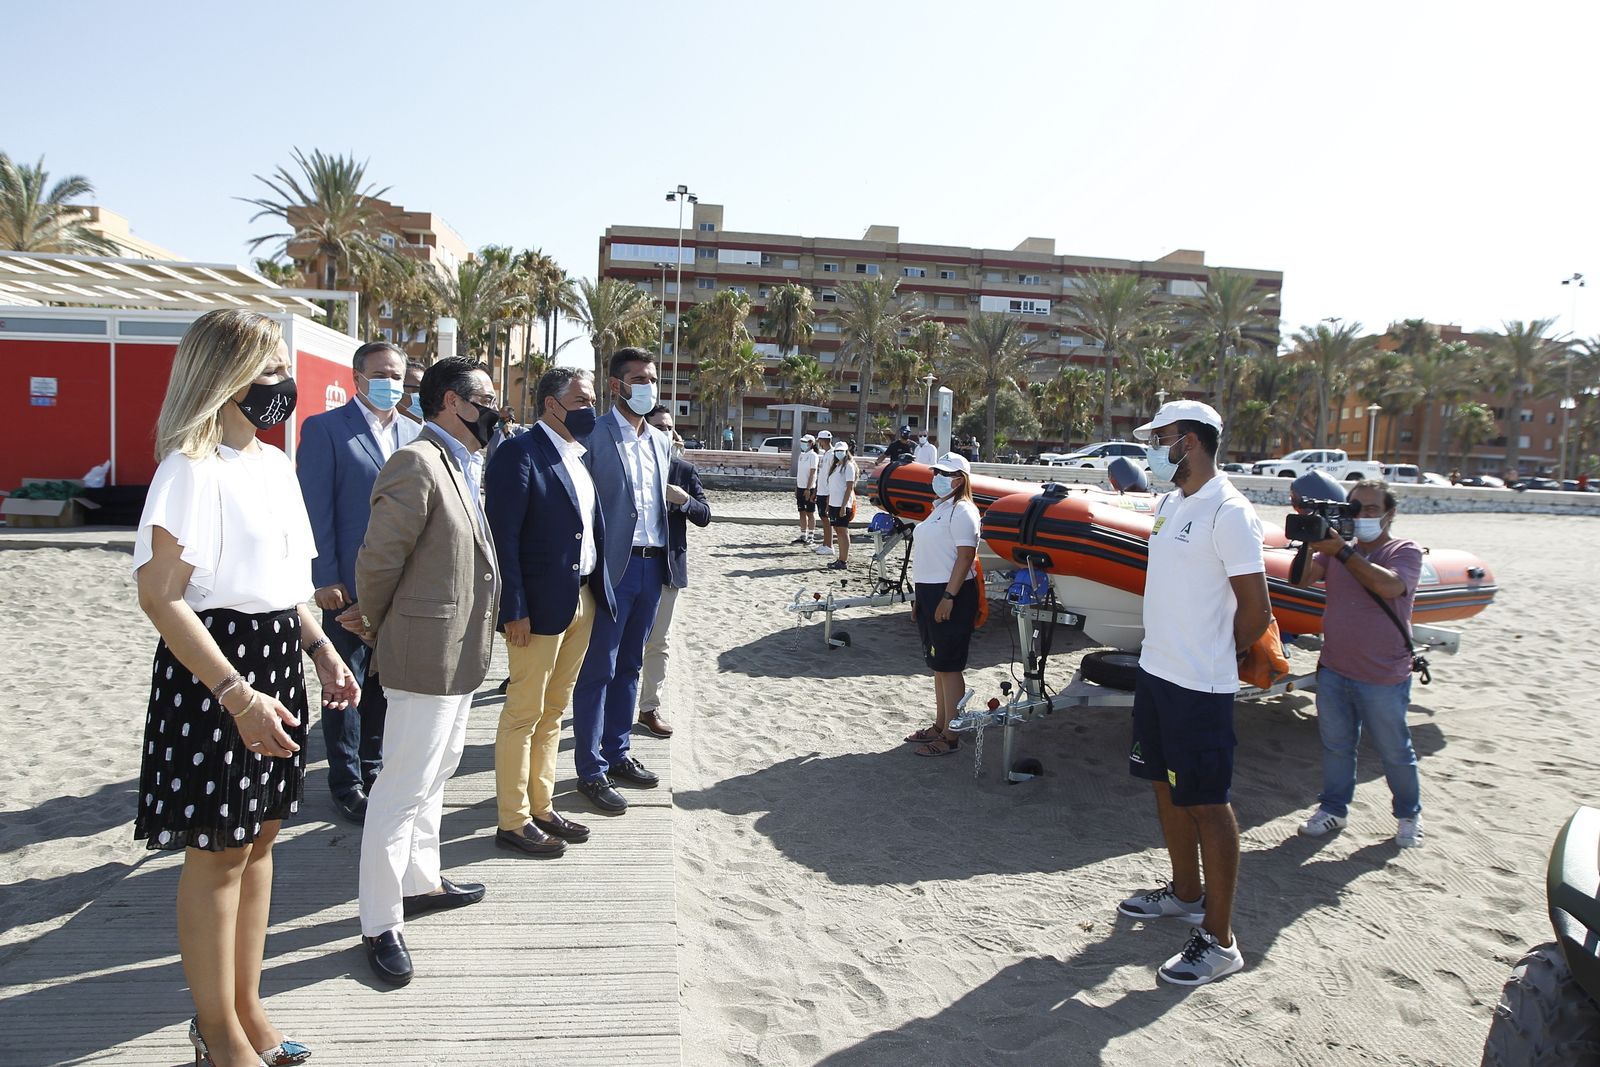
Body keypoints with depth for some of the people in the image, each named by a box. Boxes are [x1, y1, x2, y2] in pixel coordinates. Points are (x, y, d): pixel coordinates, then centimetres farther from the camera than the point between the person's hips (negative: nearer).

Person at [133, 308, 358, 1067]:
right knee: (218, 852, 5)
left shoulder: (276, 464, 10)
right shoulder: (191, 469, -15)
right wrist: (237, 695, -27)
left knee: (259, 837, 16)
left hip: (276, 662, 8)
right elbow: (159, 594, -22)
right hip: (215, 669, -8)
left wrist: (322, 653, 8)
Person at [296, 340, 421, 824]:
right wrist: (325, 579, -14)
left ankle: (373, 768, 30)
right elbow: (316, 508, -10)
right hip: (349, 582, -5)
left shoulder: (413, 434, 10)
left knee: (384, 681, 15)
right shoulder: (325, 428, -5)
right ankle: (347, 782, 19)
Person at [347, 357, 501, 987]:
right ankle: (380, 924, 12)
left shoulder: (462, 467, 12)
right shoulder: (417, 464, -19)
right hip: (427, 656, -10)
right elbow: (377, 562, -18)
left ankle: (421, 882, 38)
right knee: (403, 788, 0)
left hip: (460, 655, 10)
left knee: (436, 774, 21)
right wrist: (378, 626, -2)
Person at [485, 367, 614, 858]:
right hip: (540, 605, -8)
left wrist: (598, 593, 9)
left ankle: (541, 806, 29)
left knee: (554, 710, 16)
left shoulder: (578, 455, 14)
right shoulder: (520, 452, -12)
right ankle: (513, 822, 14)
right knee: (524, 713, 2)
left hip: (582, 600, 8)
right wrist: (514, 610, -19)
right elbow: (504, 535, -16)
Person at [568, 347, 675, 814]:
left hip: (651, 565, 7)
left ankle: (616, 754, 29)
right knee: (597, 670, 1)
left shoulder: (660, 441, 14)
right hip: (611, 565, -7)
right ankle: (591, 771, 10)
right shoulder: (594, 434, -9)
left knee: (629, 666, 16)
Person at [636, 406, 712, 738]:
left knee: (657, 642, 10)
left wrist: (684, 501, -19)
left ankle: (649, 707, 21)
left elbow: (704, 515, 0)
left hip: (668, 565, 2)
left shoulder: (685, 470, 4)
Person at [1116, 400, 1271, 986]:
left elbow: (1255, 611, -15)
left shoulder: (1228, 512, -17)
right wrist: (1172, 649, 10)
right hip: (1155, 671, 9)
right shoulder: (1169, 504, 11)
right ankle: (1184, 894, 39)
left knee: (1207, 804, 0)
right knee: (1167, 787, 20)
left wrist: (1213, 657, -1)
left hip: (1199, 686, -9)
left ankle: (1219, 940, 12)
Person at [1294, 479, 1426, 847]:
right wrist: (1309, 545, -22)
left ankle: (1409, 815, 30)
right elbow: (1303, 579, -6)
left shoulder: (1405, 551, -7)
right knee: (1335, 745, 15)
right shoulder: (1338, 547, 6)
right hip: (1333, 670, 4)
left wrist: (1341, 551, -30)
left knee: (1394, 752, 11)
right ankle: (1334, 808, 29)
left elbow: (1388, 585, -27)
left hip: (1383, 679, -4)